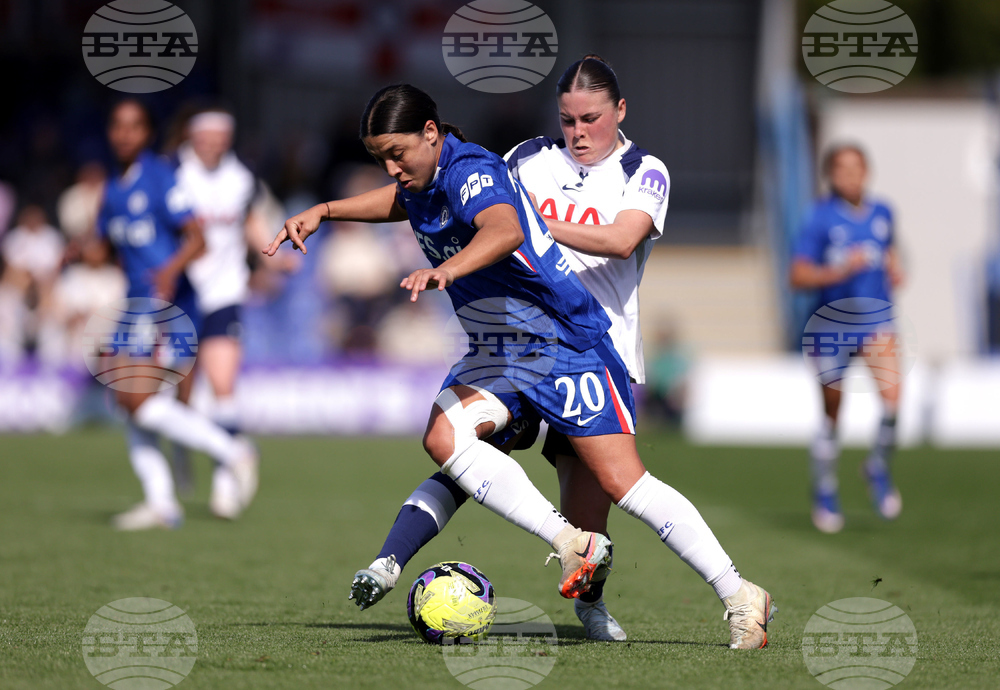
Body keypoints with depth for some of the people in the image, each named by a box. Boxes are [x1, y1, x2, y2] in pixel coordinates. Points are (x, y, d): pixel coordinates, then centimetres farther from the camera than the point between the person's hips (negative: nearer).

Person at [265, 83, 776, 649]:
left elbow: (503, 230, -42)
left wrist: (446, 270, -59)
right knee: (444, 436, -21)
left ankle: (740, 597, -3)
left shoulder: (472, 173, -20)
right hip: (497, 354, 8)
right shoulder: (424, 179, 7)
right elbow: (400, 200, 34)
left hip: (566, 342, -8)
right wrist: (323, 211, 22)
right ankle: (571, 544, -19)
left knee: (623, 480, -13)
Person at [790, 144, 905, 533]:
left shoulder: (881, 214, 5)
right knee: (831, 414, 7)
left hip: (877, 321, 3)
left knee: (892, 397, -18)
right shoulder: (820, 218, -10)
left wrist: (896, 271, 9)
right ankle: (825, 494, 25)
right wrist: (841, 270, -25)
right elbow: (798, 277, -13)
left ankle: (879, 468, 8)